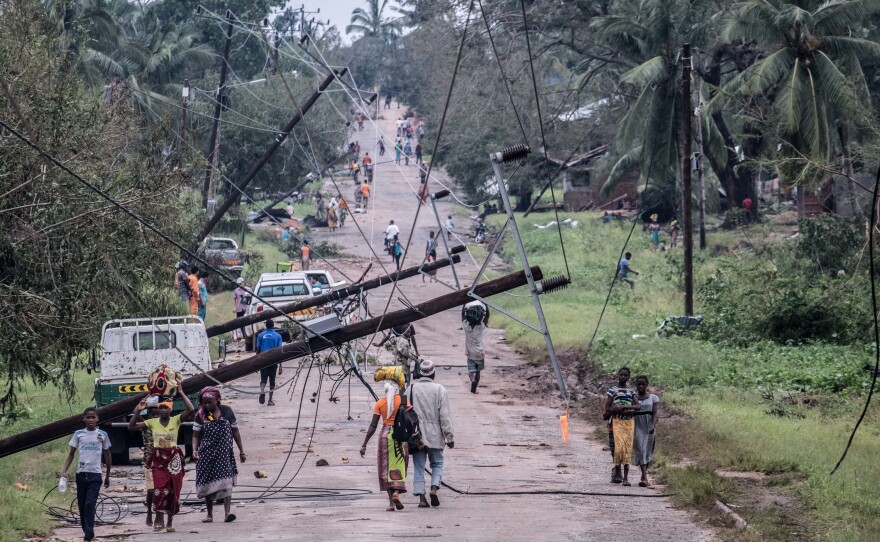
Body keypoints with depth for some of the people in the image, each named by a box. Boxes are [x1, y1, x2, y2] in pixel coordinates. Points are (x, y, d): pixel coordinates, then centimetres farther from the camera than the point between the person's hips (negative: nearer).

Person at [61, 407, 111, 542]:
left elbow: (107, 455, 13)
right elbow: (71, 454, 8)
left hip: (95, 475, -2)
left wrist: (107, 476, 16)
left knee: (90, 505, -13)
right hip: (81, 474, 2)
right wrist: (65, 471, -5)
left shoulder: (102, 435, 3)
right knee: (82, 506, 7)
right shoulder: (78, 434, 5)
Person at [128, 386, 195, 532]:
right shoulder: (153, 422, 4)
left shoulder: (176, 420, 0)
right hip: (158, 459, 0)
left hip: (174, 459, 0)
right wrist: (138, 411, -7)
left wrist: (181, 393, -12)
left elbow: (190, 410, -15)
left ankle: (170, 522, 13)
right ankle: (159, 519, -12)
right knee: (160, 489, -18)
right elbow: (131, 427, 3)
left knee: (173, 492, 3)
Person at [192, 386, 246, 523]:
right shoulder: (201, 415, 1)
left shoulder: (227, 411, 2)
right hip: (207, 454, 1)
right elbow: (196, 436, 4)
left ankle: (227, 513, -23)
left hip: (224, 453, -1)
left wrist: (241, 451, 11)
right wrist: (194, 450, -14)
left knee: (226, 482, -15)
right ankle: (210, 515, 20)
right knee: (208, 484, 8)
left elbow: (235, 432, 9)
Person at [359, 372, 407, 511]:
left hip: (385, 434, 1)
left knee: (387, 468, 7)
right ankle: (396, 492, -19)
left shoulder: (380, 403, 1)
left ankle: (391, 502, 2)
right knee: (399, 466, 7)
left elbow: (373, 426, -1)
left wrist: (364, 444, 3)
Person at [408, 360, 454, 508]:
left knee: (419, 467, 6)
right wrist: (449, 437, -1)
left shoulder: (411, 389, 1)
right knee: (437, 464, 14)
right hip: (434, 435, -1)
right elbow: (445, 416, -5)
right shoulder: (440, 390, -4)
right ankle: (434, 488, -8)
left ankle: (421, 498, 1)